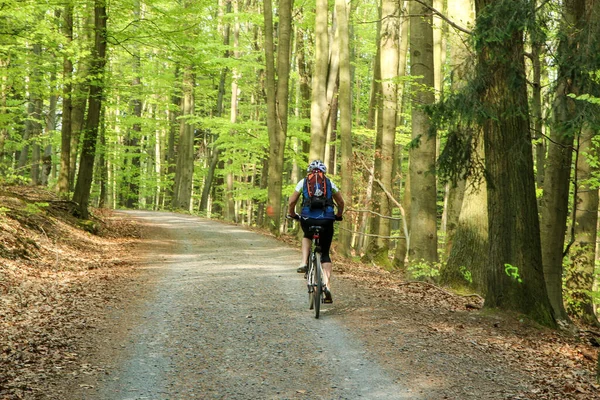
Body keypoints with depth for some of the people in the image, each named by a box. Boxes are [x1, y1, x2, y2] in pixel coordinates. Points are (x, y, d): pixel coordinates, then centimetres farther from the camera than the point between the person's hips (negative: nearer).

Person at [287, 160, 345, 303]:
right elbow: (341, 202, 22)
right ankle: (327, 285, -3)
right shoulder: (329, 183, 17)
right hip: (327, 220, 0)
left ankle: (304, 263, 14)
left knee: (307, 237, 35)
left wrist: (292, 214, 31)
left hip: (308, 219, 0)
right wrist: (338, 216, 39)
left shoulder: (303, 182, 14)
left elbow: (291, 202, 13)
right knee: (325, 254, 12)